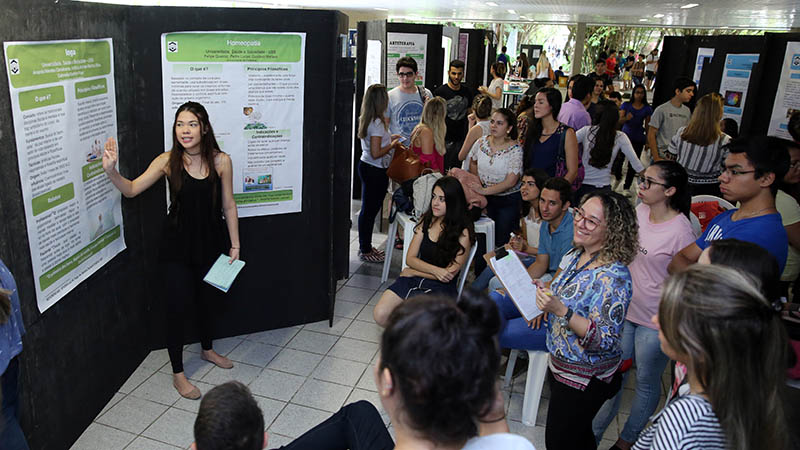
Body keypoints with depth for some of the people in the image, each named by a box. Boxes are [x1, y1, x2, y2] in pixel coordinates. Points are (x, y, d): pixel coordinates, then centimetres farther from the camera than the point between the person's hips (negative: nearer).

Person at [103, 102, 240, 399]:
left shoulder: (221, 161, -9)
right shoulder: (168, 161, -11)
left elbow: (228, 205, -3)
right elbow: (131, 190, -9)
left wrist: (235, 245, -1)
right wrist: (111, 171, -29)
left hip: (211, 241, 2)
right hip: (178, 245, -1)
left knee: (206, 299, 19)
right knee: (178, 305, 0)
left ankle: (207, 349, 46)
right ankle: (178, 373, 19)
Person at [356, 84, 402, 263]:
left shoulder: (366, 120, 8)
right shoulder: (377, 123, -20)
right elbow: (376, 153, -23)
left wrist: (388, 138, 19)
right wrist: (392, 145, -9)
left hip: (366, 166, 10)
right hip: (375, 171, -10)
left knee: (367, 209, 17)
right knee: (370, 210, 0)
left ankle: (365, 247, 28)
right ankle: (365, 251, 10)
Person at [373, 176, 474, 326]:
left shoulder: (463, 232, -9)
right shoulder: (426, 220, 7)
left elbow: (449, 274, -10)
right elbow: (410, 258, 4)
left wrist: (413, 272, -4)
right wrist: (434, 270, -15)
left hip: (440, 288, -4)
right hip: (413, 280, 5)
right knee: (380, 315, -17)